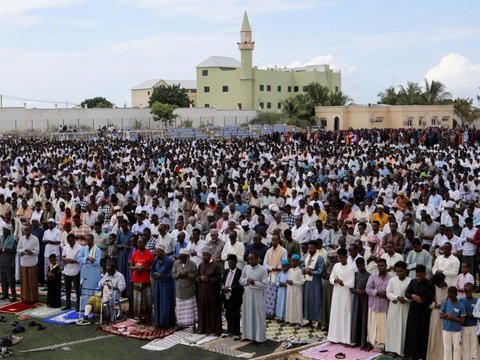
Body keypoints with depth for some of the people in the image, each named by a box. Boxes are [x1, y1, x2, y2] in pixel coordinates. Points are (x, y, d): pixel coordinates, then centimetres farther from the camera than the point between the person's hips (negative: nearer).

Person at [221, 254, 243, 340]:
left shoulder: (240, 272, -10)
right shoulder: (225, 271, 12)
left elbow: (240, 285, -15)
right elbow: (222, 281, 13)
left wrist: (230, 288, -20)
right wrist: (223, 287, -8)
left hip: (235, 298, -6)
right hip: (226, 297, 7)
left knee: (235, 316, -1)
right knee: (228, 315, 14)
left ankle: (237, 333, 8)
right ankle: (230, 331, 26)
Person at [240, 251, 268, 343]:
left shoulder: (263, 270, -9)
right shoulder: (246, 268, 6)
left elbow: (264, 284, -12)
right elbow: (241, 281, 8)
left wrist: (254, 282, -22)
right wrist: (247, 280, -11)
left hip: (258, 296, -5)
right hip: (247, 295, 5)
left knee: (258, 316, 0)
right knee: (247, 315, 10)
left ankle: (259, 337, 6)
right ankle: (248, 335, 20)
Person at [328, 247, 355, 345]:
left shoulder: (350, 268, -11)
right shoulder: (336, 266, 5)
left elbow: (351, 284, -15)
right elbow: (331, 279, 6)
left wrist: (342, 282, -13)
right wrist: (336, 280, -13)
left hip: (345, 294, -5)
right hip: (336, 293, 5)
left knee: (345, 315, -1)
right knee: (335, 314, 9)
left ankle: (345, 338, 3)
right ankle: (335, 337, 17)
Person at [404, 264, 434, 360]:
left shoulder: (429, 284, -11)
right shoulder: (412, 282, 6)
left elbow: (429, 300, -14)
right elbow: (407, 293, 4)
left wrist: (418, 299, -15)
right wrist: (413, 296, -15)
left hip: (424, 312, -5)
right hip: (413, 310, 5)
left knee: (423, 333, 4)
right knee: (412, 332, 6)